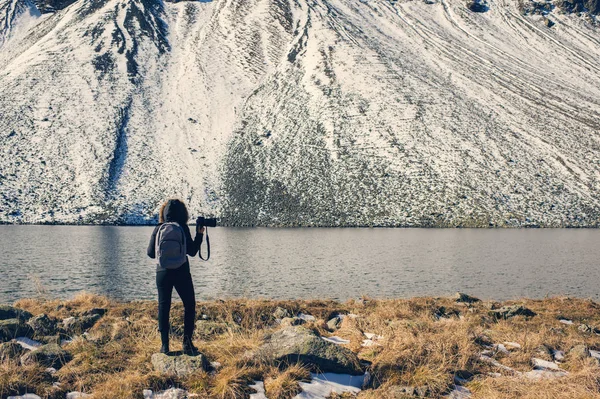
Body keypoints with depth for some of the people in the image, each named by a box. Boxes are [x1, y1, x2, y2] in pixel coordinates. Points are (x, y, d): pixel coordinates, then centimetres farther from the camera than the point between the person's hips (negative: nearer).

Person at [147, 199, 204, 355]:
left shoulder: (158, 229, 1)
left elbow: (151, 253, 4)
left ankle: (164, 345, 6)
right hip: (181, 272, -2)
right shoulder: (183, 228, -5)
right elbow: (192, 251, -3)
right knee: (189, 305, 10)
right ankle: (187, 341, 2)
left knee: (163, 307, 8)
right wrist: (200, 235, 7)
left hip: (162, 272, 2)